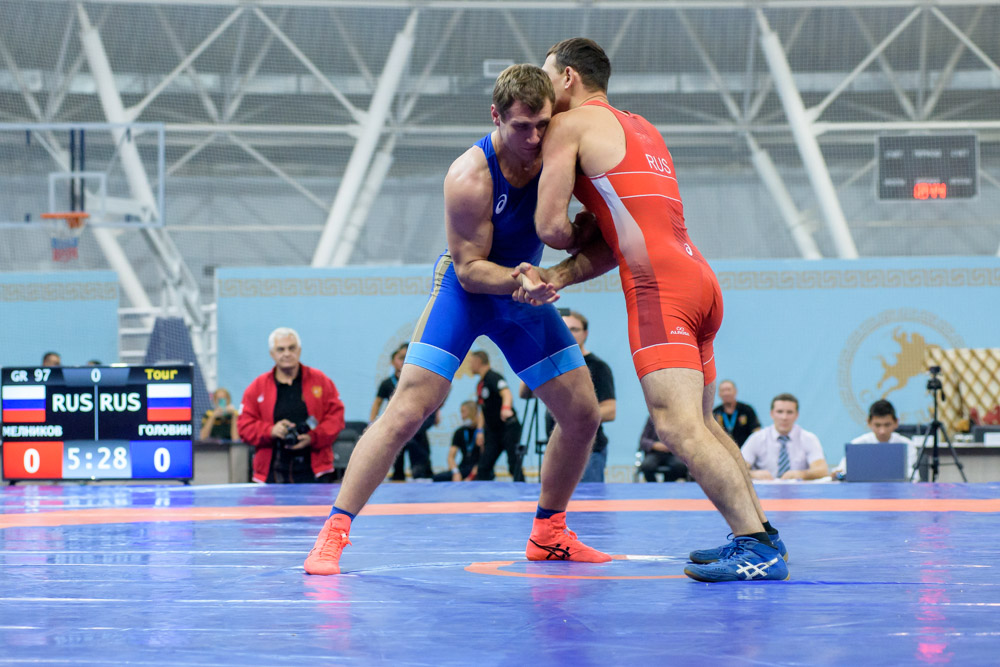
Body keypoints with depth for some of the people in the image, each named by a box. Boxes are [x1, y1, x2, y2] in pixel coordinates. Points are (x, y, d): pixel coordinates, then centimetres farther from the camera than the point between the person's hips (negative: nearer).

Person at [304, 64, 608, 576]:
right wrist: (519, 280, -41)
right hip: (465, 287, -5)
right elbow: (469, 268, -23)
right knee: (408, 410, -18)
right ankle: (334, 531, -13)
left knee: (583, 414, 3)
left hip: (524, 290, 6)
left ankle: (549, 533, 22)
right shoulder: (470, 177, -29)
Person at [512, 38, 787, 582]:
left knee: (677, 425, -15)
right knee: (700, 422, 19)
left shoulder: (570, 124, 3)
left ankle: (756, 546, -22)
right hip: (699, 277, 9)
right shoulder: (642, 130, 28)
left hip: (658, 285, -9)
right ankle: (760, 534, 17)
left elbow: (550, 226, -3)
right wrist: (555, 279, 8)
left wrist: (580, 233, 20)